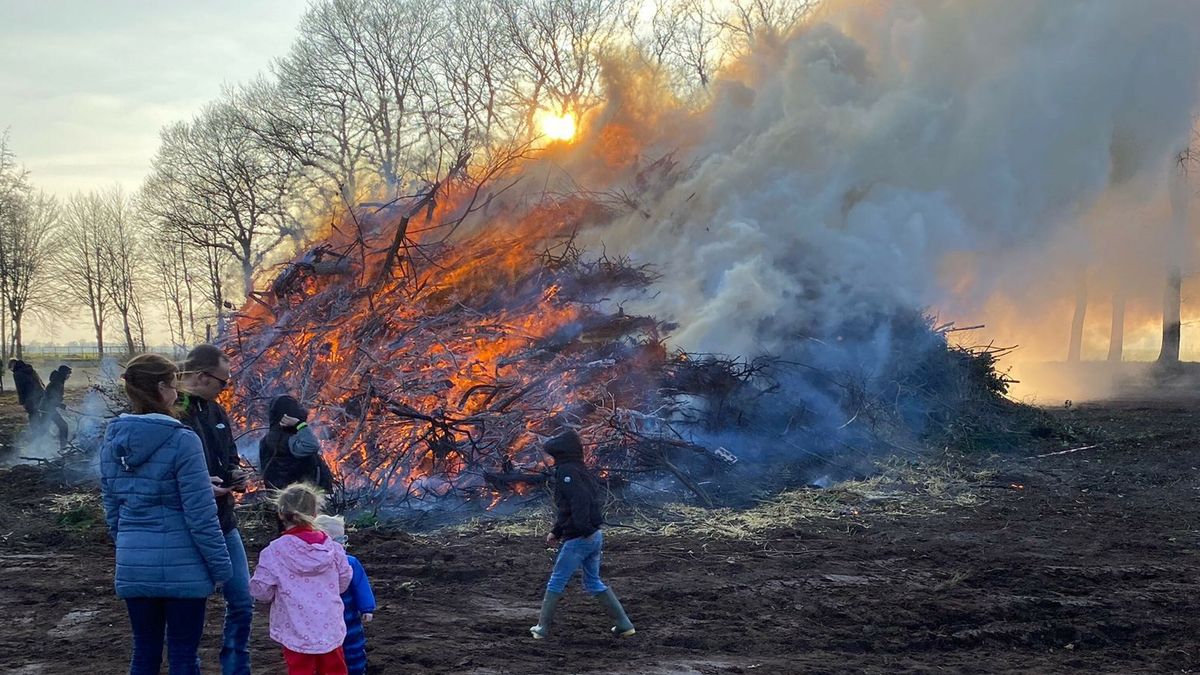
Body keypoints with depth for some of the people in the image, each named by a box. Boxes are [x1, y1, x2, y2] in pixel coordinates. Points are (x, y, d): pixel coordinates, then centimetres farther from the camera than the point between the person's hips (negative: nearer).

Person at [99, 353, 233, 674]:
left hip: (133, 566, 5)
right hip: (181, 567, -5)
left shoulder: (112, 441, 4)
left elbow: (111, 509, 13)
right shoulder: (182, 440, -15)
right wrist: (221, 565, -5)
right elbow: (200, 515, -14)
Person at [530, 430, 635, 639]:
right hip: (595, 536, 9)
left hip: (578, 539, -9)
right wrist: (556, 532, 26)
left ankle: (542, 628, 13)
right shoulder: (579, 470, 17)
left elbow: (580, 499, -28)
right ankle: (624, 625, 13)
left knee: (556, 583, 5)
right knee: (594, 583, 17)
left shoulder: (566, 471, -12)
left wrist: (582, 527, -34)